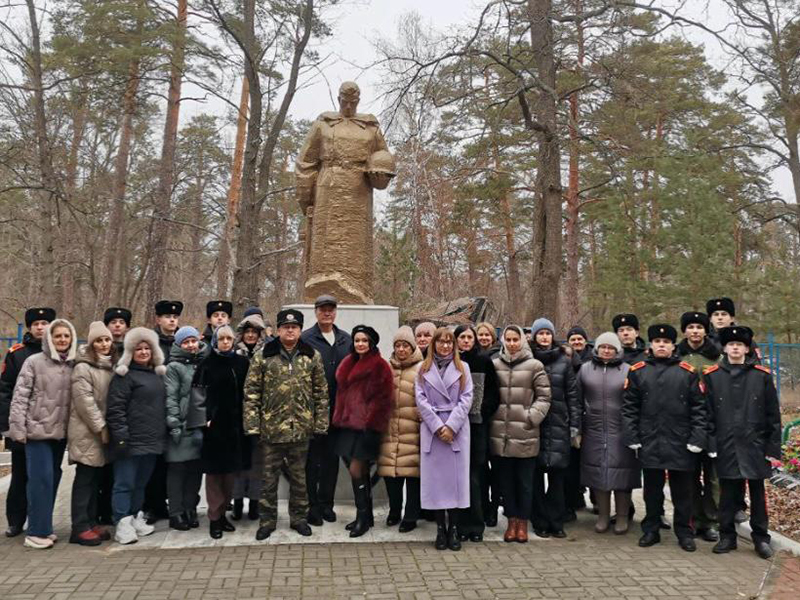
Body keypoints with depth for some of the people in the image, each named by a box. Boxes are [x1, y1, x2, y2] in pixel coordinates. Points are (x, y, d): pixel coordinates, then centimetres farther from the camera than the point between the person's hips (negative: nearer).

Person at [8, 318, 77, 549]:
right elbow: (20, 396, -7)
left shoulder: (73, 365, 6)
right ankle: (37, 531, 3)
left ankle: (44, 526, 23)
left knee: (53, 479, 11)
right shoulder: (34, 362, -5)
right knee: (41, 479, -6)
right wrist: (17, 427, -12)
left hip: (60, 432, 5)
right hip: (38, 430, -5)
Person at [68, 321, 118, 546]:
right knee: (84, 479, -3)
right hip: (86, 432, -7)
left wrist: (108, 427, 8)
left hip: (103, 431, 7)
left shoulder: (111, 367, 13)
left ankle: (91, 522, 18)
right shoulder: (83, 367, -11)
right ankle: (80, 528, 2)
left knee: (97, 479, 11)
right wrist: (100, 427, -17)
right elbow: (84, 401, -17)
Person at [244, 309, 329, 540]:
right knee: (269, 476, 10)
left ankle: (299, 518, 29)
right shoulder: (263, 357, -2)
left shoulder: (312, 356, 3)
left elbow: (321, 393, 4)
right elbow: (251, 392, -3)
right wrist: (252, 425, -8)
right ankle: (267, 520, 25)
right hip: (271, 427, -1)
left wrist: (320, 423, 0)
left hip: (301, 427, 1)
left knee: (299, 475, 13)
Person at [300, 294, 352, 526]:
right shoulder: (306, 339, -4)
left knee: (332, 457, 12)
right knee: (313, 457, 5)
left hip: (338, 408, 4)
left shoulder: (346, 340, 10)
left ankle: (326, 502, 25)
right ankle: (313, 505, 16)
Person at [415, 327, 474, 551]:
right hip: (431, 428, 0)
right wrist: (437, 426, -10)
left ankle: (453, 528, 7)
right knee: (435, 476, 0)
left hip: (457, 429, 0)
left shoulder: (462, 368, 9)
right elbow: (421, 400, 0)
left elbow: (466, 399, 0)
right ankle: (440, 529, 8)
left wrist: (451, 426, -10)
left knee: (456, 476, 0)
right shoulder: (424, 369, 9)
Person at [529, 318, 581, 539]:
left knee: (558, 475, 3)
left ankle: (556, 522, 15)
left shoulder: (564, 361, 8)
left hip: (558, 425, 1)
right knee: (536, 475, 3)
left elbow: (572, 395, 7)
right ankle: (540, 522, 15)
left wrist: (575, 426, 3)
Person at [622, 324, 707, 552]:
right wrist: (631, 437, -3)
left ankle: (684, 533, 23)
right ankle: (651, 530, 23)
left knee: (682, 490, 9)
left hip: (680, 444, 0)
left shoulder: (688, 372, 3)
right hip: (649, 444, 1)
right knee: (652, 489, 11)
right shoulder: (637, 371, 4)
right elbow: (629, 407, 3)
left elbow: (699, 409, 2)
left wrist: (697, 439, -5)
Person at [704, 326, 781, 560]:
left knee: (757, 492, 9)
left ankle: (761, 537, 23)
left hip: (755, 445, 0)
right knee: (728, 493, 8)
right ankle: (727, 536, 20)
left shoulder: (762, 375, 1)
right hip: (726, 446, 0)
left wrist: (774, 447, -1)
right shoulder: (711, 375, 1)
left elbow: (773, 414, 2)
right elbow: (707, 413, 1)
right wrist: (711, 443, -3)